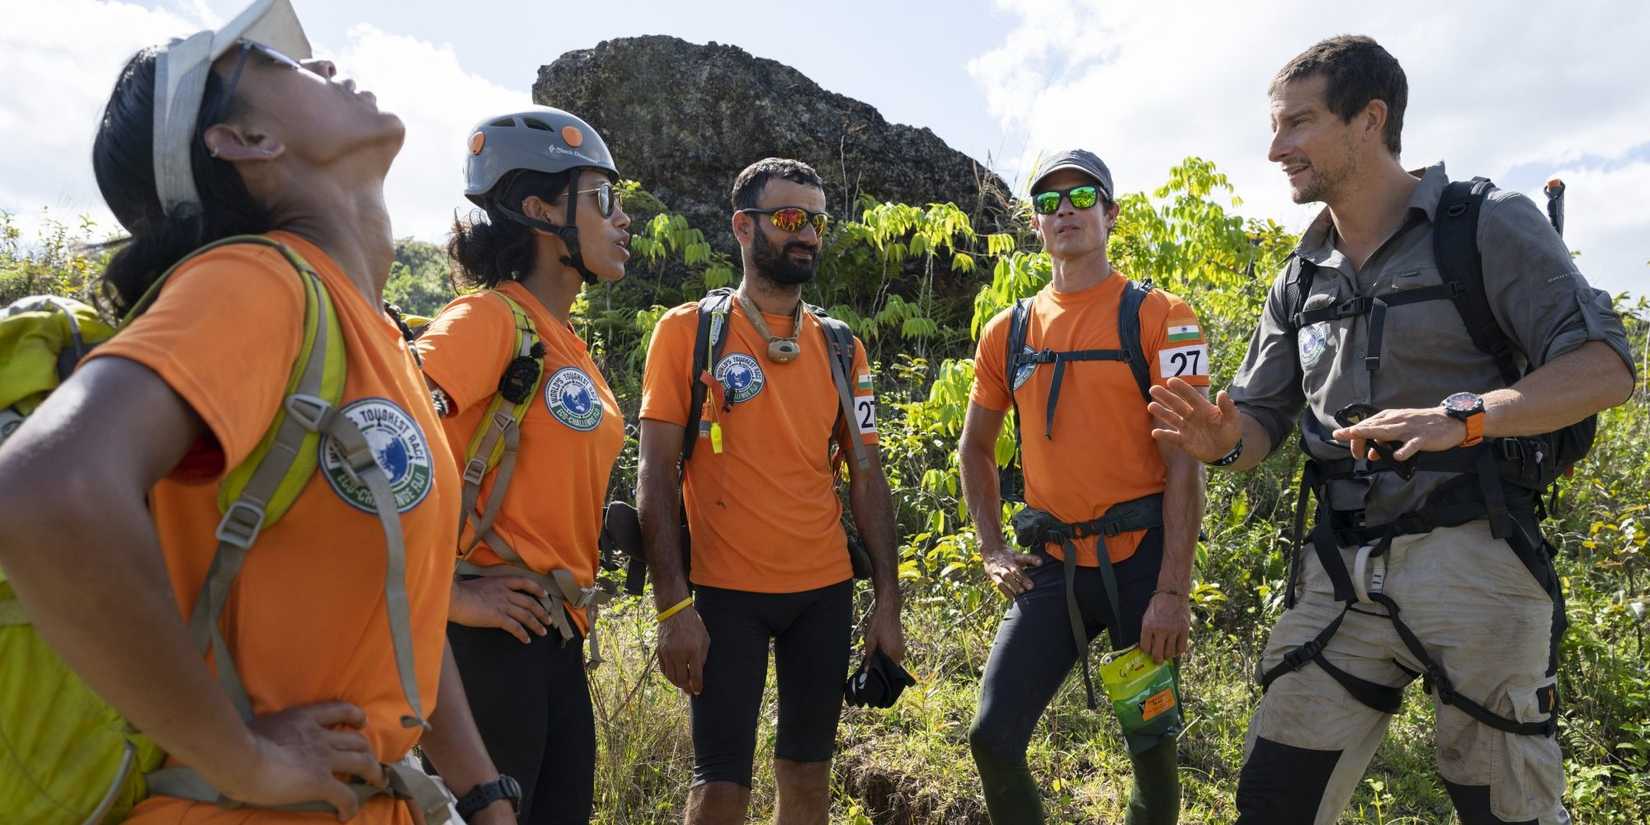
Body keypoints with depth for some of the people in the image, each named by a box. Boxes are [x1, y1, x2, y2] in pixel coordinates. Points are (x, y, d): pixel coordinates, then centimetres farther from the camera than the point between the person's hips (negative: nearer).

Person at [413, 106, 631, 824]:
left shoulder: (565, 340, 14)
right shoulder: (492, 316, -13)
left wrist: (573, 599, 14)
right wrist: (446, 594, -20)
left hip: (557, 637, 8)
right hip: (492, 634, -8)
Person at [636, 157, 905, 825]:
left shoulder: (840, 348, 7)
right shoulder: (688, 331, -3)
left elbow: (866, 476, 8)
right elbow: (657, 476, -6)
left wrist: (887, 600, 4)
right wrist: (674, 605, -12)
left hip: (825, 592, 4)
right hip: (724, 594, -3)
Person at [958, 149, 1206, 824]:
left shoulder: (1158, 317, -4)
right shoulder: (1007, 332, 7)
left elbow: (1186, 462, -10)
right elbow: (975, 448, 18)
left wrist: (1172, 590, -15)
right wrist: (992, 550, 8)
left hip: (1141, 558, -3)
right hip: (1050, 564, 3)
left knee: (1152, 750, 10)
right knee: (993, 739, -1)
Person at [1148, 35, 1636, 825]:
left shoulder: (1486, 225, -3)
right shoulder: (1301, 279, 12)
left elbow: (1606, 365, -11)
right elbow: (1263, 419, 13)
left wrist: (1461, 416, -28)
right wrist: (1224, 440, -11)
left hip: (1470, 561, -4)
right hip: (1341, 574, 5)